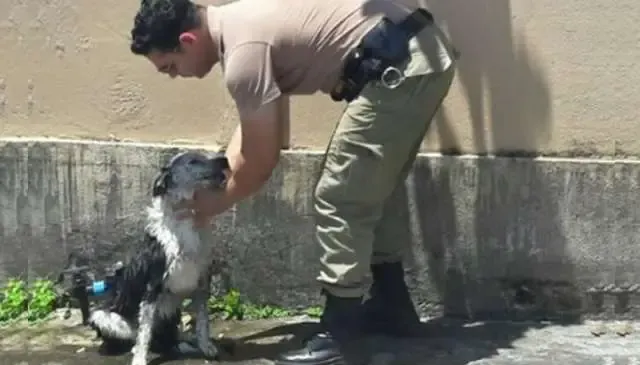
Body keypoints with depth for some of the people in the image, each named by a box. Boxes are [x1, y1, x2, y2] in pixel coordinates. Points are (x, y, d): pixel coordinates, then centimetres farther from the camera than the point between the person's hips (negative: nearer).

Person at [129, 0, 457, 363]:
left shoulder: (243, 52, -17)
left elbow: (260, 161, -9)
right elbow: (252, 129, 24)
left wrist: (216, 203, 8)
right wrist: (212, 184, 21)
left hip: (401, 66, -10)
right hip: (421, 52, 10)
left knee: (340, 199, -4)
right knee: (367, 192, 20)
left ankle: (339, 332, 4)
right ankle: (393, 306, 31)